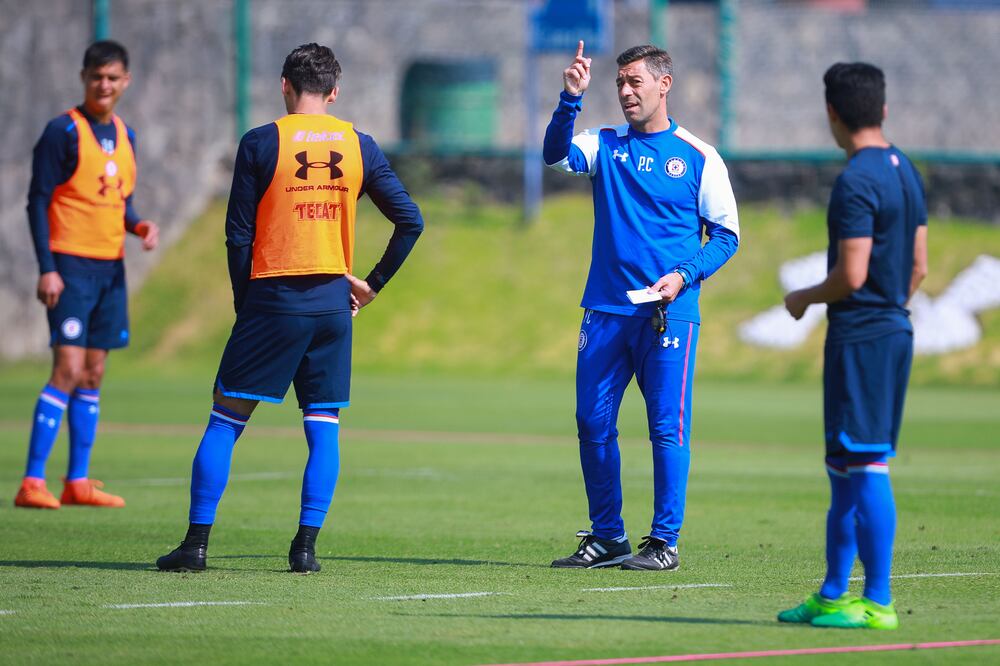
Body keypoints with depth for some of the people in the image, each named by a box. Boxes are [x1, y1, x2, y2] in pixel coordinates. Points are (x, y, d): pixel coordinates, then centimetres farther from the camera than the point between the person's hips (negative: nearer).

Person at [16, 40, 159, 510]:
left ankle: (78, 482, 13)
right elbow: (38, 201, -10)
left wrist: (139, 225, 0)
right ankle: (32, 482, -12)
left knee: (92, 375, 8)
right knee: (68, 370, -14)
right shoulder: (63, 132, -8)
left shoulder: (124, 135, 13)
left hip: (110, 267, 7)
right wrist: (47, 268, -16)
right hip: (71, 265, -7)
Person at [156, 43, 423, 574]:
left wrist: (244, 304, 6)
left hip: (273, 297, -2)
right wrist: (372, 283, 14)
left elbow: (238, 235, -4)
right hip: (332, 301, 3)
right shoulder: (359, 146, 6)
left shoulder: (261, 144, -3)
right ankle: (306, 546, 0)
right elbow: (410, 220, 7)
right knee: (323, 428, 8)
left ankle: (196, 543, 0)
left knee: (226, 419, 4)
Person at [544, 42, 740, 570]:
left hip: (669, 311, -3)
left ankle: (664, 541, 1)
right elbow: (557, 155, -10)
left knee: (667, 427, -5)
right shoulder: (604, 145, 10)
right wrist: (570, 98, -24)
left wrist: (684, 275, -10)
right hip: (605, 309, 3)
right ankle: (607, 538, 13)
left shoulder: (698, 157, 3)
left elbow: (726, 234, 5)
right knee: (593, 423, 3)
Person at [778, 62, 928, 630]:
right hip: (895, 330, 10)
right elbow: (919, 267, 16)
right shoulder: (906, 172, 12)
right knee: (845, 468, 15)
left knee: (867, 467, -7)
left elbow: (852, 275, -20)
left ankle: (878, 603, -6)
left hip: (860, 338, -10)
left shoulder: (856, 182, -17)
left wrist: (804, 298, -3)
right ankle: (834, 594, 21)